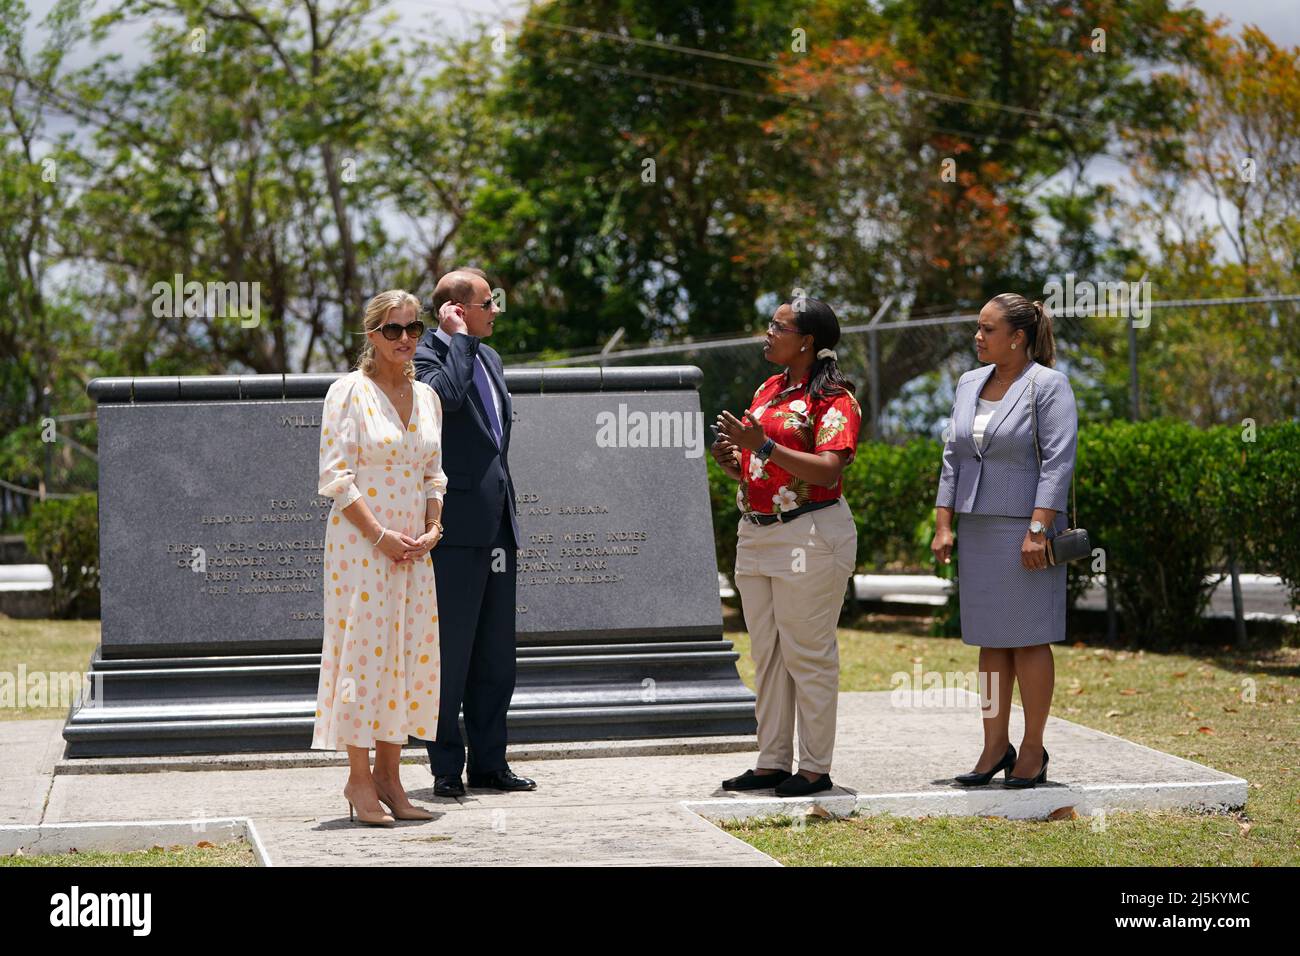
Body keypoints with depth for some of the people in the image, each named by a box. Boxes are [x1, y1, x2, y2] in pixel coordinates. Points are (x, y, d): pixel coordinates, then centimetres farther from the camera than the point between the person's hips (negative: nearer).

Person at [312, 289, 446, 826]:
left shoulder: (426, 397, 13)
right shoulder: (350, 391, -6)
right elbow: (335, 474, -10)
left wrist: (432, 529, 0)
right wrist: (380, 535, -16)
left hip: (413, 548, 6)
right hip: (360, 542, -6)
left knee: (409, 652, 6)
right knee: (363, 648, -6)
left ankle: (389, 776, 13)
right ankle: (360, 779, 1)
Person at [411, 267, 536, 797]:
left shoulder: (489, 358, 19)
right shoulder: (426, 356, -7)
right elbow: (445, 395, -29)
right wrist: (461, 338, -17)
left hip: (496, 525, 8)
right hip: (456, 525, -8)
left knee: (496, 654, 10)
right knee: (450, 652, -3)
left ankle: (489, 762, 17)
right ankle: (447, 767, 2)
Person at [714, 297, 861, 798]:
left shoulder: (833, 398, -9)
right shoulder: (768, 390, 16)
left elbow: (828, 471, -20)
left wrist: (764, 447, -25)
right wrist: (733, 460, 1)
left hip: (809, 535, -9)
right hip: (756, 533, 9)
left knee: (808, 654, -4)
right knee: (766, 653, 10)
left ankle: (815, 768, 2)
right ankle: (772, 762, 17)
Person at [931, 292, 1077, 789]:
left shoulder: (1048, 386, -7)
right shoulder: (969, 385, 13)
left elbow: (1058, 463, -13)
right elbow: (953, 458, 15)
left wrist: (1038, 529, -20)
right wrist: (943, 525, 8)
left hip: (1025, 527, -6)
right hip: (978, 527, 6)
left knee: (1028, 638, -2)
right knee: (991, 640, 8)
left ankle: (1033, 748, 5)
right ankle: (995, 745, 12)